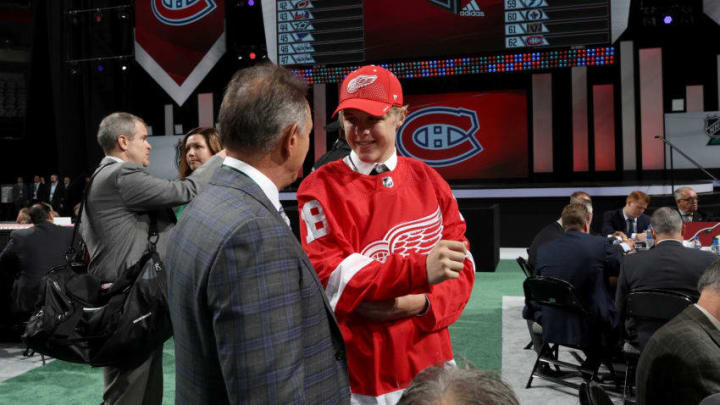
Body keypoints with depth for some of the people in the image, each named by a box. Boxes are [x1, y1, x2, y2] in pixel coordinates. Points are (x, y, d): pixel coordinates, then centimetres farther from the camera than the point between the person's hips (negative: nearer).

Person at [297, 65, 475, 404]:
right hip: (355, 371, -3)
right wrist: (420, 269, -30)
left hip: (428, 362, 3)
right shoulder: (321, 188, -9)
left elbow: (461, 268, 1)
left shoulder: (428, 180, 2)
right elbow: (327, 276, -19)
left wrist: (421, 302, -19)